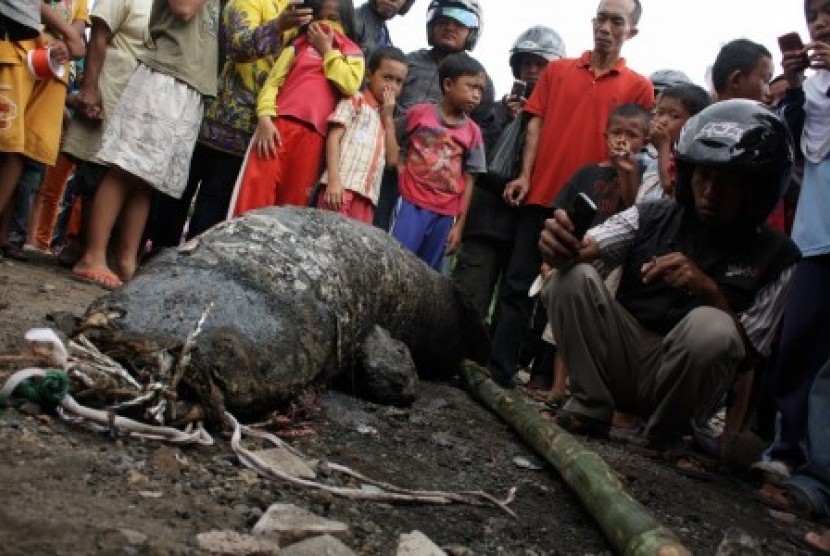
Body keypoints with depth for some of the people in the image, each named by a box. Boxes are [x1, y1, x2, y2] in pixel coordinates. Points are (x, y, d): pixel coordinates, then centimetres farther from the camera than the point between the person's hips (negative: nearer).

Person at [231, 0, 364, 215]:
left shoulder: (352, 54, 16)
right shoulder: (299, 43, 17)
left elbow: (350, 85, -3)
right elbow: (273, 80, 8)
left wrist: (327, 49, 4)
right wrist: (265, 118, -7)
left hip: (314, 135, 0)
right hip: (279, 125, 0)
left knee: (293, 203, 0)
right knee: (254, 196, -11)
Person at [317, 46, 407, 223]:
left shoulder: (388, 118, 24)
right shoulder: (355, 100, 7)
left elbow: (392, 160, 12)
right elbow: (334, 137, -4)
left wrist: (388, 118, 8)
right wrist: (334, 180, -17)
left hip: (367, 195, 5)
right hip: (343, 186, -5)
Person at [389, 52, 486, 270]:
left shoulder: (472, 132, 4)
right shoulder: (418, 113, 1)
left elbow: (468, 180, 6)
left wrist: (459, 225, 4)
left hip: (445, 214, 2)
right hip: (412, 205, -2)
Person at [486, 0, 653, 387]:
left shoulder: (639, 87, 6)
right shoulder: (557, 70, 11)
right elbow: (536, 124, 7)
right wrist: (524, 176, -5)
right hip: (542, 196, 1)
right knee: (517, 285, -1)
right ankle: (499, 371, 3)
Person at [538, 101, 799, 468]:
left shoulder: (774, 257, -3)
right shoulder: (652, 217, 2)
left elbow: (747, 353, -6)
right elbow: (581, 251, -12)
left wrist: (711, 291, -23)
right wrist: (558, 245, -37)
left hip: (685, 379, -1)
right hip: (622, 359, 2)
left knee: (711, 326, -34)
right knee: (574, 276, -21)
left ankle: (665, 432, -7)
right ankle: (590, 407, -7)